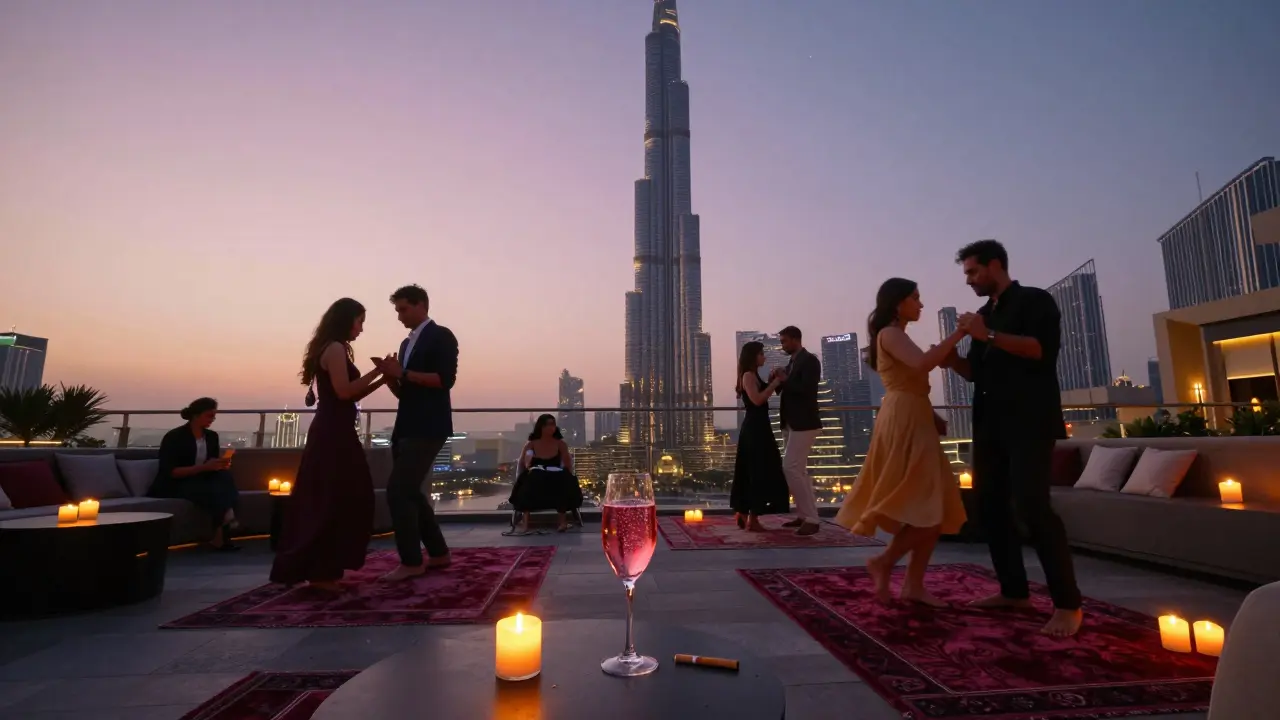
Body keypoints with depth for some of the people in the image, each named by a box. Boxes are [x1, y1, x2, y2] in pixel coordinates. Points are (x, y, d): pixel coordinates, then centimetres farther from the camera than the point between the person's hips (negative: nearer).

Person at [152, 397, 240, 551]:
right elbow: (169, 472, -18)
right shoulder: (174, 437, -11)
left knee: (225, 477, -28)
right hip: (174, 486, -6)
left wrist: (222, 464, -11)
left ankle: (220, 536, -34)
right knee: (212, 490, -36)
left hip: (201, 482, 6)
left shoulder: (212, 436, 8)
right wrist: (203, 467, -27)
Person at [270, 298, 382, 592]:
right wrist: (376, 371, -13)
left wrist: (381, 379, 11)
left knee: (330, 500, 12)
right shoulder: (336, 348, -10)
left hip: (331, 432, 10)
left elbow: (350, 396, 17)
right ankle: (320, 571, 0)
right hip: (334, 434, -10)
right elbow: (344, 391, -19)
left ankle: (321, 568, 19)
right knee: (332, 501, -6)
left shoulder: (333, 349, 19)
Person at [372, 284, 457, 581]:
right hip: (407, 427, 9)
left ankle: (412, 561, 0)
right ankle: (438, 553, 23)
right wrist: (390, 375, -1)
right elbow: (403, 392, 19)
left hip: (427, 428, -9)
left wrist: (403, 373, -17)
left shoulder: (441, 336, -5)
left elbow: (446, 379, -18)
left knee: (398, 491, -12)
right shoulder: (407, 343, 20)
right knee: (409, 492, 12)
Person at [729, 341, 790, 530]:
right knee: (758, 471, -6)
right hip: (755, 429, -10)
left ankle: (742, 513, 19)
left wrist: (771, 381, 7)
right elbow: (757, 400, -23)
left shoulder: (754, 376, 18)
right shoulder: (748, 375, -11)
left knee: (752, 471, 13)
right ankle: (752, 518, -1)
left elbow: (762, 398, 15)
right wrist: (775, 383, -16)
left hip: (757, 428, 10)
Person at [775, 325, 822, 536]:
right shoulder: (793, 362, 16)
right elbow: (784, 390, 14)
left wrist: (785, 379, -15)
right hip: (793, 423, 10)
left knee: (790, 467, -14)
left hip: (804, 424, -10)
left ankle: (811, 519, -10)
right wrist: (776, 380, -4)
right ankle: (804, 515, 19)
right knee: (798, 470, 12)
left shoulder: (809, 360, -11)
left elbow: (806, 389, -23)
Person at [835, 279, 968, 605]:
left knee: (936, 509, 8)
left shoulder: (899, 337, 22)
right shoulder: (890, 334, -7)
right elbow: (923, 363, -25)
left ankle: (914, 584, 11)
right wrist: (957, 334, -16)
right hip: (904, 424, -10)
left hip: (916, 423, 10)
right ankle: (883, 562, 3)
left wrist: (934, 417, 7)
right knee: (927, 508, -10)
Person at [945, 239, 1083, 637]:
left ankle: (1068, 604, -5)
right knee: (991, 505, 6)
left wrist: (990, 336, -21)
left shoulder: (1035, 301, 1)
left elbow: (1043, 349, -15)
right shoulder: (985, 315, 21)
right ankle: (1014, 591, 15)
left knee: (1033, 506, -14)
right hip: (990, 423, 8)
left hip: (1029, 421, -8)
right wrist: (953, 359, 2)